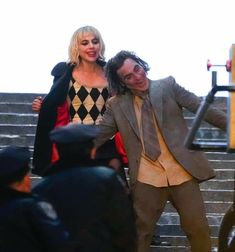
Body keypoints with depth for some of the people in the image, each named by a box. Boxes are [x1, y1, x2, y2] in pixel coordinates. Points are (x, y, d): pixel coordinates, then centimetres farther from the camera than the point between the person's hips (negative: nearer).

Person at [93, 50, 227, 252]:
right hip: (147, 178, 1)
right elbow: (97, 137, 6)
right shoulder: (117, 105, 6)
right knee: (140, 231, 5)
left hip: (182, 171, 0)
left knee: (198, 228, 2)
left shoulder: (168, 86, 5)